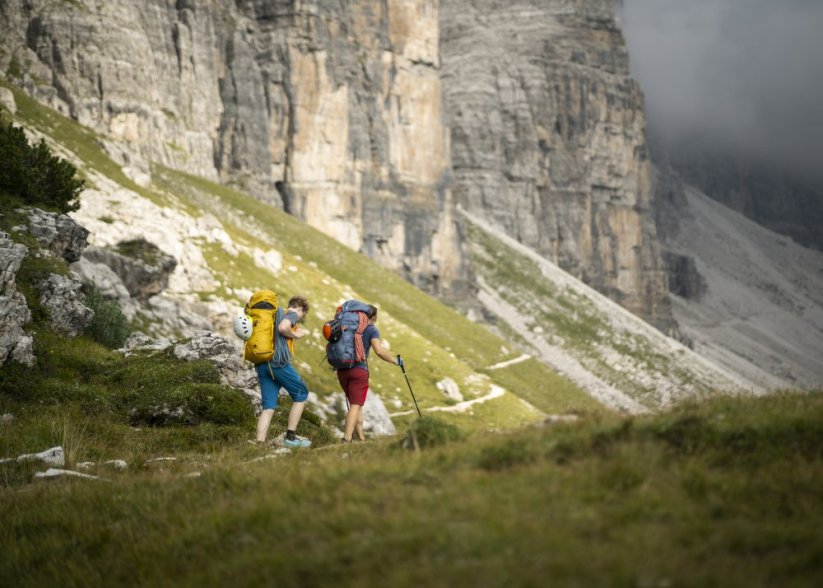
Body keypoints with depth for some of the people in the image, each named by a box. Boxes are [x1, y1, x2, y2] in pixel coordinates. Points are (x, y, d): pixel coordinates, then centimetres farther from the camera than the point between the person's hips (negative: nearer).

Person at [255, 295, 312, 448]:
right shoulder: (293, 314, 2)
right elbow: (282, 327, -19)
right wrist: (296, 334, -1)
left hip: (262, 364, 7)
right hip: (278, 362, -7)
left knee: (268, 406, 6)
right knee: (301, 394, 9)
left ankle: (260, 443, -8)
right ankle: (290, 437, 6)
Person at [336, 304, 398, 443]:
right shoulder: (372, 330, -2)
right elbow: (379, 351, -15)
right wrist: (395, 361, -3)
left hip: (342, 369, 6)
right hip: (359, 370, -6)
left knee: (356, 404, 16)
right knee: (355, 405, -7)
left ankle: (361, 437, 14)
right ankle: (347, 439, -21)